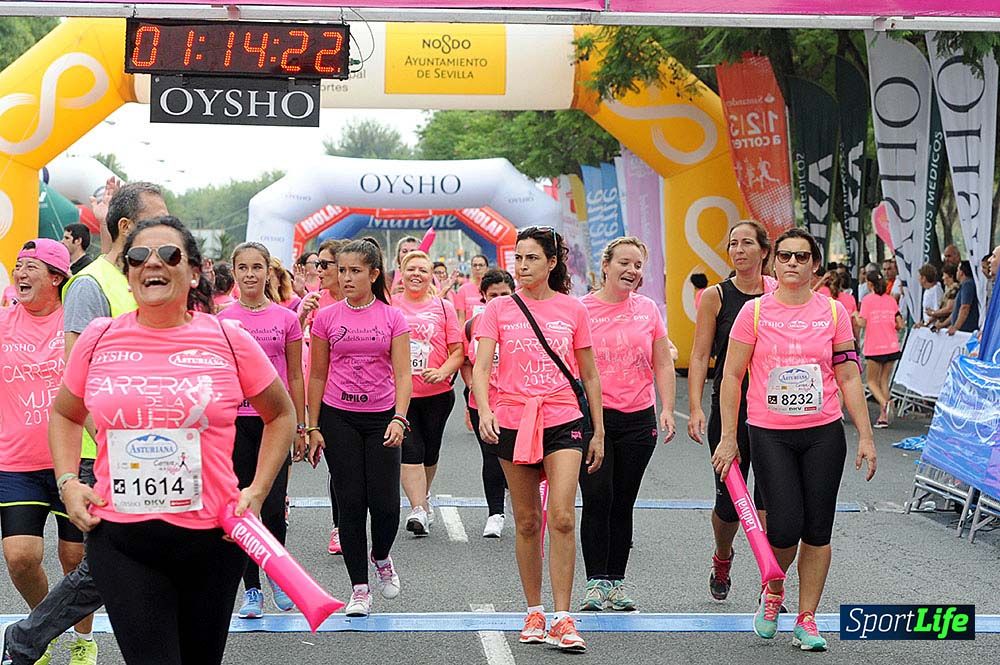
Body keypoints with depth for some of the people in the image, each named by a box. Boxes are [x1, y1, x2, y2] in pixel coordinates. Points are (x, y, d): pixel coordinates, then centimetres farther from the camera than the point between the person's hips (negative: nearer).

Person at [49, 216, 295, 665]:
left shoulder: (229, 341, -1)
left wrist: (258, 491, 3)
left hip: (211, 538, 1)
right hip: (120, 541, 0)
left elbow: (280, 415, 13)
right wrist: (68, 483, 4)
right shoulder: (98, 339, 3)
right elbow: (65, 414, 19)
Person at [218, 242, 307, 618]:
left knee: (273, 506, -7)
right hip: (235, 420, 1)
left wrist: (300, 427, 7)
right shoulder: (222, 320, 4)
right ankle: (252, 589, 13)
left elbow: (295, 377, 8)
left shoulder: (286, 319, 4)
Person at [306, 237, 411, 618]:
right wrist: (313, 427, 3)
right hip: (339, 418, 0)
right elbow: (317, 376, 6)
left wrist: (399, 418, -17)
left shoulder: (392, 318, 0)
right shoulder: (326, 318, 2)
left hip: (382, 417, 0)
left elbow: (402, 374, -3)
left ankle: (381, 558, 27)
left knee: (385, 503, -6)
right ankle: (360, 589, 9)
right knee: (350, 503, -1)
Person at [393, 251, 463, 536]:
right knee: (410, 450, -12)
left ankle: (423, 496, 36)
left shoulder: (444, 307, 3)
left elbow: (458, 351, 3)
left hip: (437, 394, 2)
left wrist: (442, 372, -15)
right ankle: (419, 510, -14)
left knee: (430, 451, 13)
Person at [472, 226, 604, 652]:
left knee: (562, 517, -13)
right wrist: (484, 410, -23)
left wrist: (599, 431, 10)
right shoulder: (500, 309, 3)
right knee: (527, 522, 8)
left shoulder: (573, 309, 4)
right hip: (513, 423, 1)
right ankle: (534, 612, 20)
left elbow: (589, 375, 11)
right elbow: (481, 366, -5)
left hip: (563, 423, -1)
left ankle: (563, 617, -7)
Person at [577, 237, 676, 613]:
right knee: (597, 498, -9)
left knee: (623, 504, 8)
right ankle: (596, 582, -3)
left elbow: (663, 365, 11)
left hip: (638, 418, 3)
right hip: (593, 415, -3)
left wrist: (667, 409, 1)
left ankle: (616, 583, 15)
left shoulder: (647, 310, 8)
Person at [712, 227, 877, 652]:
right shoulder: (754, 312, -2)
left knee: (817, 529, 3)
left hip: (824, 434, 2)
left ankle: (806, 620, 16)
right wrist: (728, 437, -2)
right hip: (769, 434, -2)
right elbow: (732, 376, 1)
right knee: (785, 526, -9)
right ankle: (772, 588, 23)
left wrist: (865, 436, 1)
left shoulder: (833, 312, 3)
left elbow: (849, 378, 6)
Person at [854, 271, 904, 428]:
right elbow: (900, 325, 6)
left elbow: (862, 323, -13)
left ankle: (884, 402, -21)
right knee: (884, 381, 10)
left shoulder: (868, 299, -6)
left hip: (874, 348, -4)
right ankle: (883, 417, 6)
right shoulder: (891, 300, 7)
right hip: (891, 347, 4)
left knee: (872, 381, 6)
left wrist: (855, 316, 7)